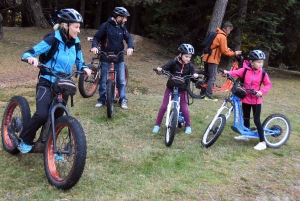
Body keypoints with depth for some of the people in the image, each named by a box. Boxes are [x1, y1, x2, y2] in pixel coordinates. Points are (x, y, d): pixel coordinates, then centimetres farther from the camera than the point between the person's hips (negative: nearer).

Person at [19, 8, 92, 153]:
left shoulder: (76, 43, 1)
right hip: (47, 83, -5)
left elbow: (79, 62, 13)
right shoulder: (52, 40, -15)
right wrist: (31, 58, -38)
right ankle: (25, 140, 4)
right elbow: (28, 53, -15)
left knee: (57, 118, 8)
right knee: (42, 114, -22)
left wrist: (84, 68, -10)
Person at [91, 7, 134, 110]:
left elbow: (128, 38, -1)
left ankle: (123, 100, 10)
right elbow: (97, 37, -4)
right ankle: (101, 99, 18)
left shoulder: (122, 27, 4)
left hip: (119, 58, 3)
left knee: (121, 80, 1)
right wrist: (94, 46, -24)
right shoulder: (106, 26, -8)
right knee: (103, 81, 5)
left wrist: (130, 47, -22)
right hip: (106, 58, -3)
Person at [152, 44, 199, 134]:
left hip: (182, 89, 1)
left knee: (184, 108, -3)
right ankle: (157, 125, 11)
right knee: (163, 106, -2)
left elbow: (193, 77, -4)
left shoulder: (190, 66, -6)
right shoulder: (173, 62, -12)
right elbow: (164, 68, -14)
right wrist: (159, 69, -36)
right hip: (171, 87, -1)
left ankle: (188, 126, 17)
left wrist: (195, 76, -27)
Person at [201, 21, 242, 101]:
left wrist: (226, 49, 16)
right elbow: (224, 51, -14)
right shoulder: (222, 37, -12)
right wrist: (234, 53, -3)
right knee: (212, 78, -5)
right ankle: (208, 95, -7)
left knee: (207, 76, 14)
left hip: (207, 58, 9)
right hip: (213, 59, -9)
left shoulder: (216, 34, 16)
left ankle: (203, 94, 16)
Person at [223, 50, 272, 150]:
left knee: (256, 120, -3)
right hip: (245, 99, 3)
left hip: (256, 100, -2)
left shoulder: (263, 73, -7)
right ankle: (246, 135, 39)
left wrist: (261, 91, -19)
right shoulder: (245, 70, -7)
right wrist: (228, 72, -35)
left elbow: (268, 84, -2)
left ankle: (262, 142, 4)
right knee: (246, 118, 18)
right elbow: (236, 72, -15)